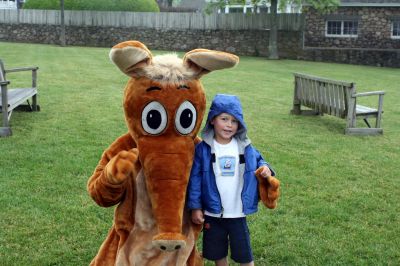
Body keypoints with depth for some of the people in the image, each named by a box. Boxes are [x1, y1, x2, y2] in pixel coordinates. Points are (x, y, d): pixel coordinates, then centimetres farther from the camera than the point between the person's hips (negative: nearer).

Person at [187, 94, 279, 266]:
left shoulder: (245, 147, -3)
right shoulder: (203, 148, -9)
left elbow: (258, 160, 13)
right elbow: (195, 178, -5)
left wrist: (265, 168, -12)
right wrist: (195, 207, -6)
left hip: (238, 214, 1)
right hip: (212, 214, 0)